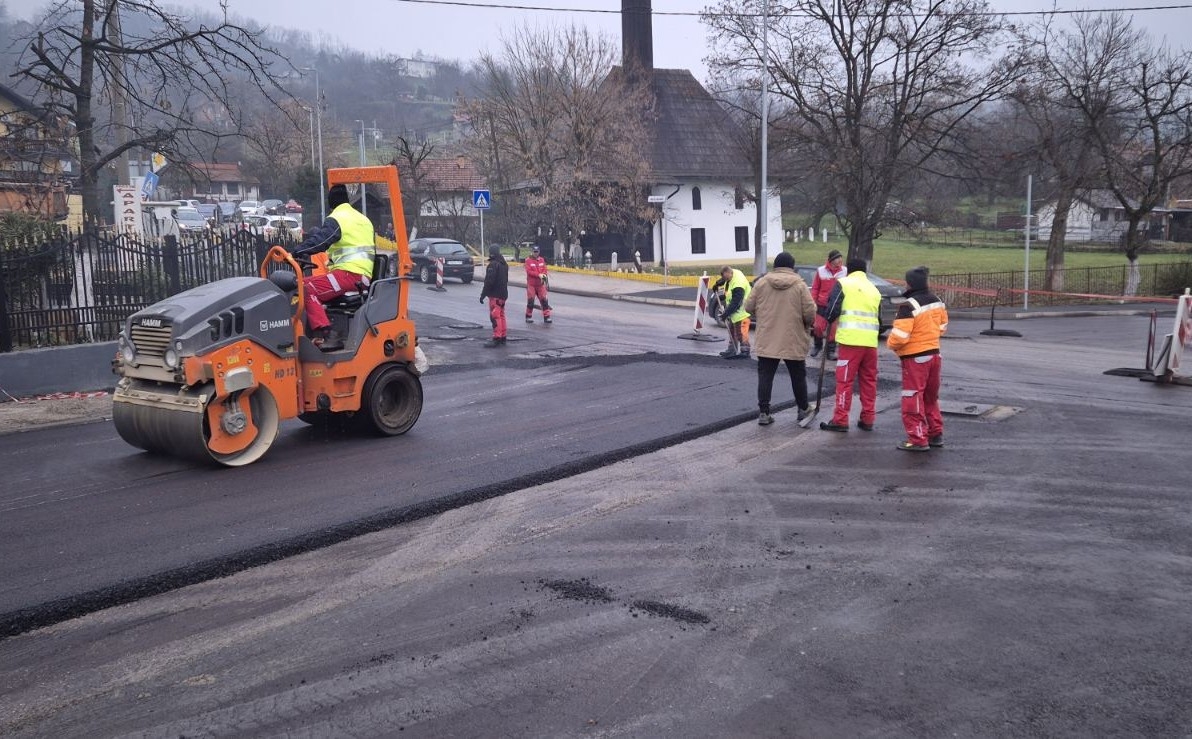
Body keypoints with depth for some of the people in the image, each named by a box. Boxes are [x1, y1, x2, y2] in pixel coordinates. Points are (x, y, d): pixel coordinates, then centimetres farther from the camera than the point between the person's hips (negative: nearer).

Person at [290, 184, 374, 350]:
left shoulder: (336, 220, -2)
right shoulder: (364, 219, 25)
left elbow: (318, 241, -17)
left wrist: (296, 252, -14)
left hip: (348, 274, -9)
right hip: (364, 276, 9)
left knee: (307, 288, -15)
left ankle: (324, 336, -29)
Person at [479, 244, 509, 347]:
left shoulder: (493, 265, -17)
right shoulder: (504, 264, 14)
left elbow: (489, 281, -21)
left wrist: (483, 294, -15)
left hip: (495, 295, -9)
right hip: (503, 294, 9)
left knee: (495, 316, -9)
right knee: (501, 316, 15)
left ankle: (496, 338, -11)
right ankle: (502, 338, 19)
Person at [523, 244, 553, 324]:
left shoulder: (542, 260, 8)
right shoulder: (528, 260, -6)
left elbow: (544, 270, 4)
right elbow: (529, 271, -15)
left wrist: (543, 275, -18)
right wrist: (539, 275, -23)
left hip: (540, 284, 4)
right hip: (531, 284, -4)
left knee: (544, 300, 0)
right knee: (530, 301, -1)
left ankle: (546, 317, 5)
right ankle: (528, 316, 13)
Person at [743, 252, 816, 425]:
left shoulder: (761, 282, -1)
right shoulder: (799, 284, -6)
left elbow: (749, 307, 2)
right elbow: (810, 313, -10)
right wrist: (806, 325, 11)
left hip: (767, 341, 1)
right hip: (793, 341, -1)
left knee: (765, 376, 5)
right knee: (798, 376, 14)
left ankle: (763, 413, 1)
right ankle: (803, 409, 26)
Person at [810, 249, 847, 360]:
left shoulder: (845, 271, -1)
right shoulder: (821, 271, -3)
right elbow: (815, 288, 3)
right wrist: (814, 302, -3)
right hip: (822, 305, 0)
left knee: (833, 329, 0)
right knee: (819, 327, 4)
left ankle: (831, 351, 12)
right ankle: (818, 346, 28)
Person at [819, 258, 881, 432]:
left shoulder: (843, 283, 1)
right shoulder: (874, 289, 20)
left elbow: (833, 309, -7)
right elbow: (880, 318, 21)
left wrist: (830, 320, 12)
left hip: (850, 340, -5)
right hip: (871, 341, 5)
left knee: (844, 380, -1)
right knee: (869, 381, 13)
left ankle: (840, 420, 0)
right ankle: (867, 420, 17)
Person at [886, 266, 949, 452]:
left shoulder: (909, 306, -21)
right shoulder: (937, 302, 5)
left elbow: (899, 335, -23)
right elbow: (942, 327, 16)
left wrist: (891, 343, -3)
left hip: (915, 358, -8)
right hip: (934, 354, 8)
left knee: (913, 400, 1)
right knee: (931, 397, 20)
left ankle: (918, 440, 3)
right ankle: (936, 434, 27)